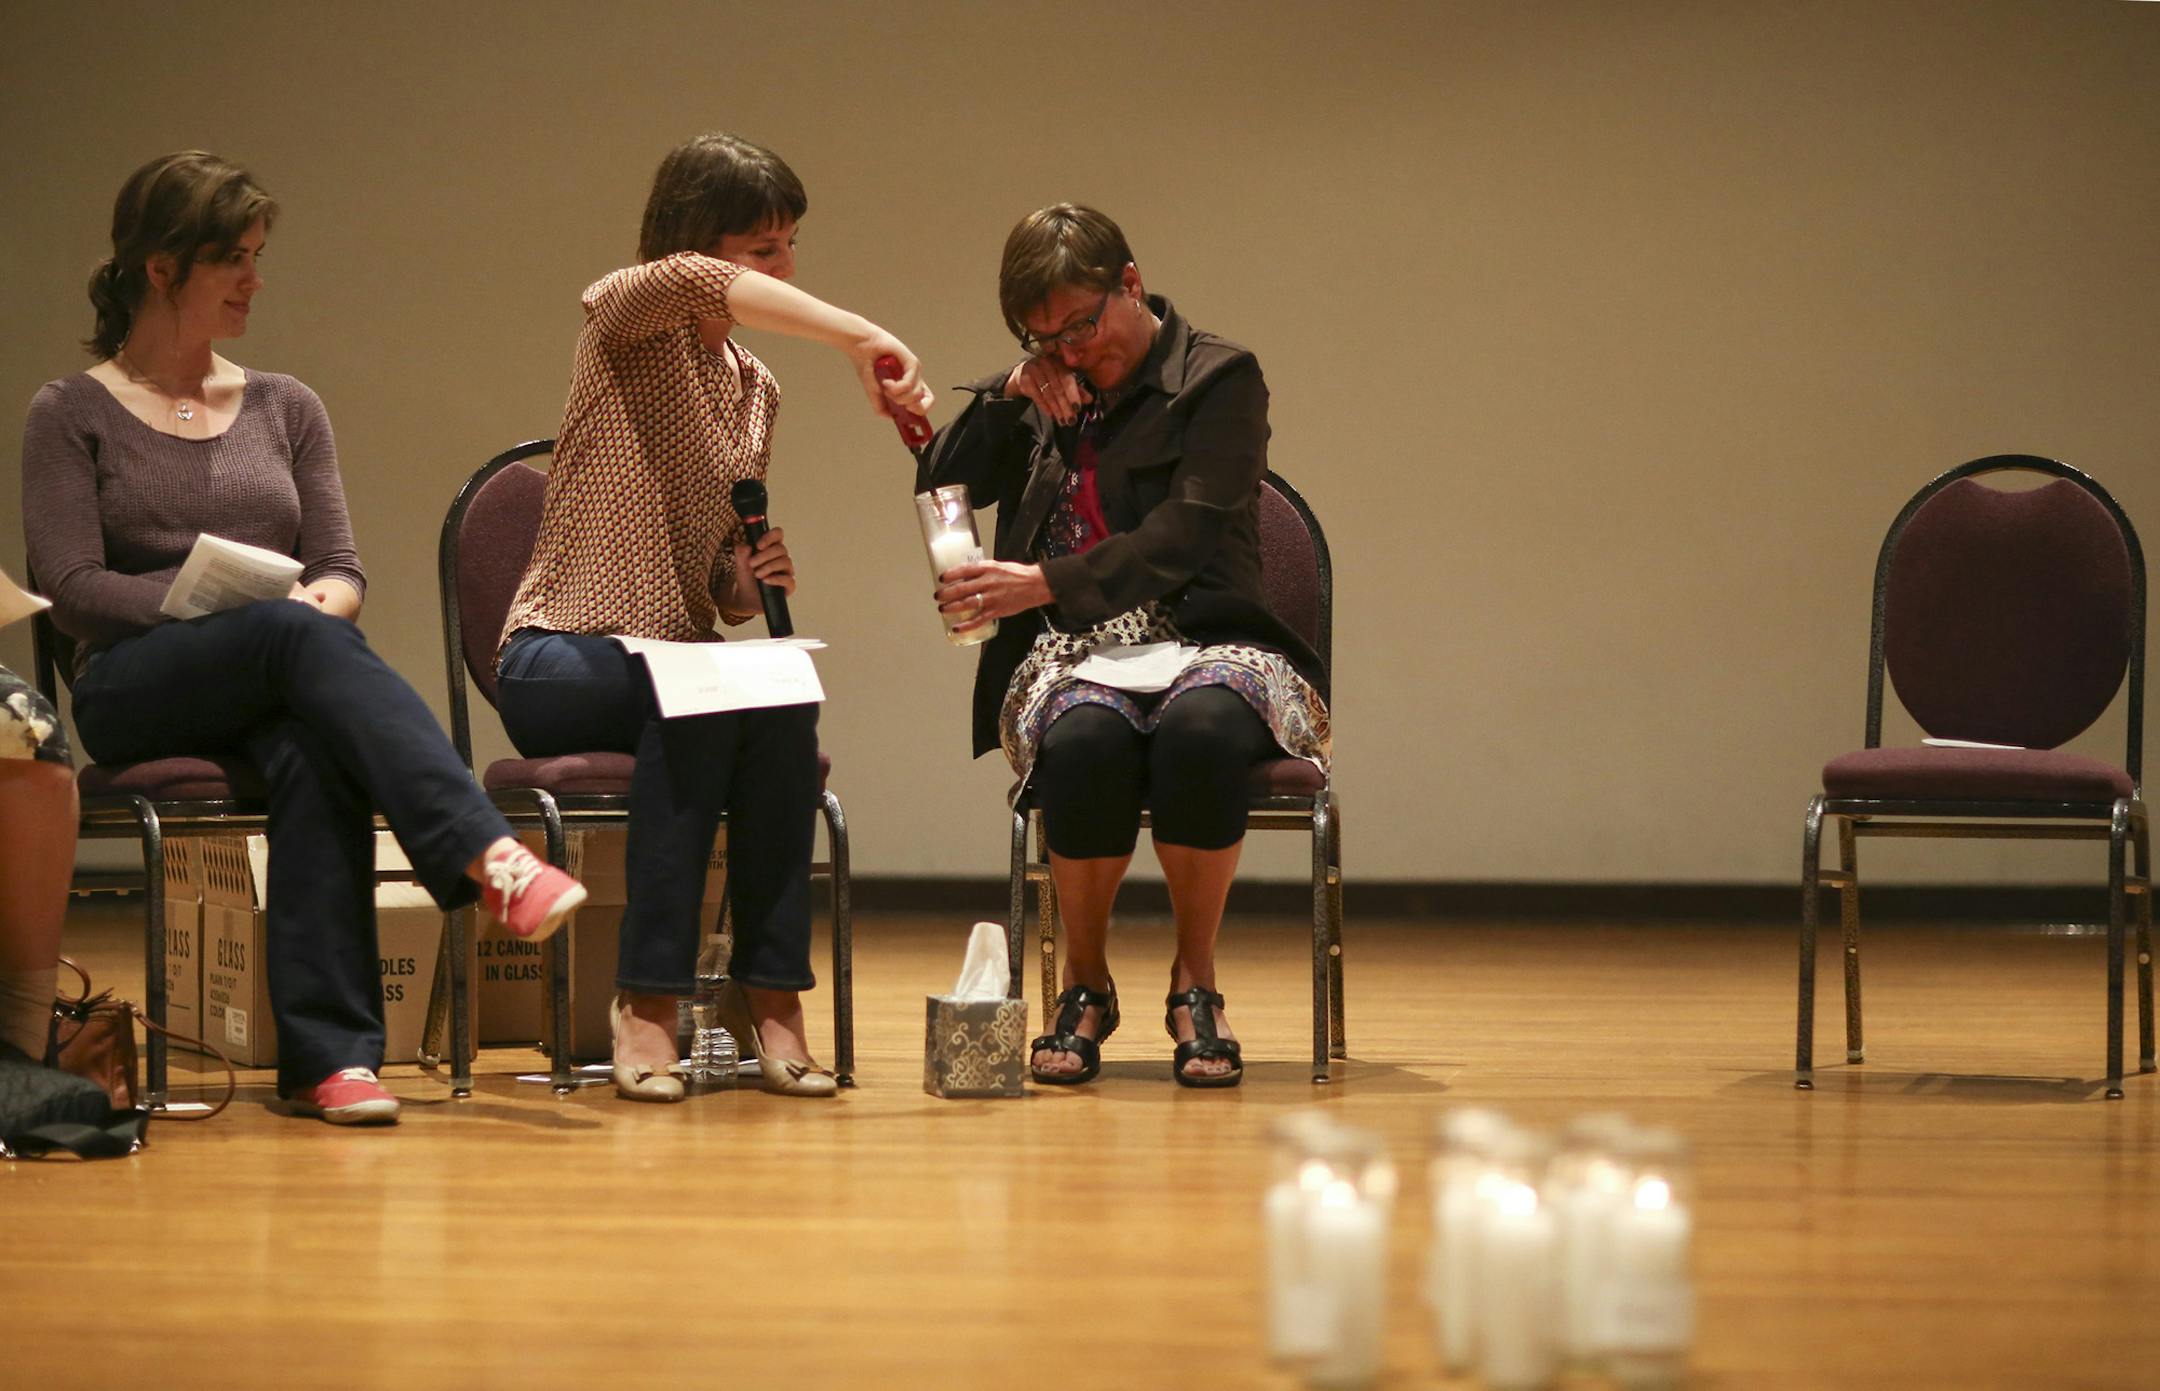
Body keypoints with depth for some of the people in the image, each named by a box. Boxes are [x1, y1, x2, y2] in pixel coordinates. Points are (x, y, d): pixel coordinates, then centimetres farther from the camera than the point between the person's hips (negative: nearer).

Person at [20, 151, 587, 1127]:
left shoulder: (285, 409, 21)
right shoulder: (72, 415, 9)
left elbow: (342, 569, 14)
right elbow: (71, 589, -3)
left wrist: (326, 596, -12)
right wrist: (234, 602, -15)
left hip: (276, 684, 3)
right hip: (133, 689, -3)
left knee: (312, 751, -37)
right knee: (297, 636, -37)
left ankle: (328, 1056, -44)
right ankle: (489, 858, -53)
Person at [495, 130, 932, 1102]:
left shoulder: (755, 390, 16)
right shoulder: (623, 317, -4)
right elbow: (694, 280, -32)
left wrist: (750, 580, -5)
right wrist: (863, 339, -40)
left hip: (685, 662, 5)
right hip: (559, 657, -5)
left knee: (783, 709, -29)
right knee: (694, 700, -36)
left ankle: (770, 990, -26)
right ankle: (648, 997, -32)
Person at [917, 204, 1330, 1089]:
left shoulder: (1219, 378, 2)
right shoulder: (1046, 400, 20)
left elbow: (1185, 536, -11)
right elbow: (939, 485, 14)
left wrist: (1047, 581, -21)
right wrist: (1009, 394, 0)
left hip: (1203, 643, -2)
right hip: (1077, 655, 3)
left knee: (1199, 729, -39)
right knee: (1086, 742, -36)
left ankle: (1195, 982, -21)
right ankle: (1085, 986, -16)